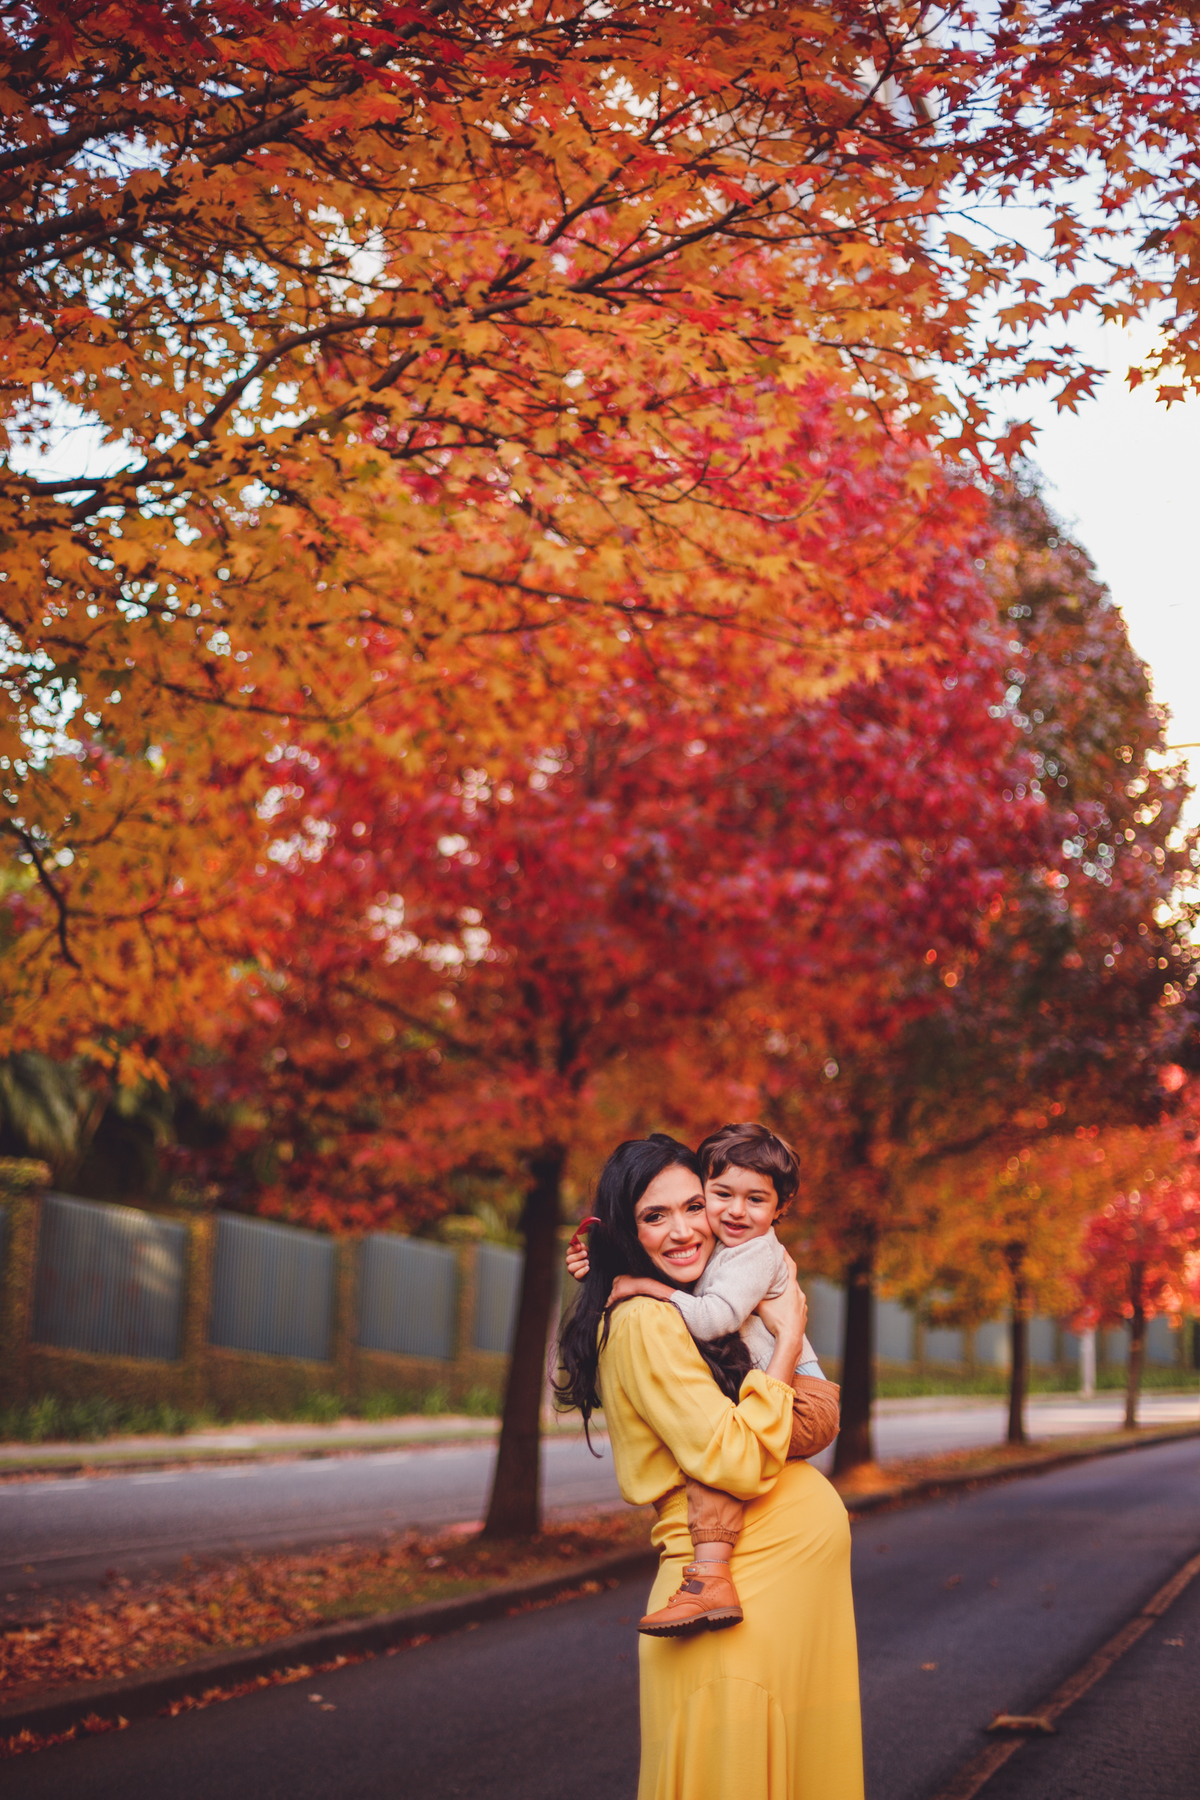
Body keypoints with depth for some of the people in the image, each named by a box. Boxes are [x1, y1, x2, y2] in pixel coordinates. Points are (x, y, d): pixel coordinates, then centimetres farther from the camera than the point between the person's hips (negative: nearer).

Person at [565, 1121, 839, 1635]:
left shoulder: (757, 1253, -14)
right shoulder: (711, 1250, 13)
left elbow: (713, 1318, -29)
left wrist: (645, 1285, -23)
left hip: (805, 1404, -10)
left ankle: (710, 1580, -40)